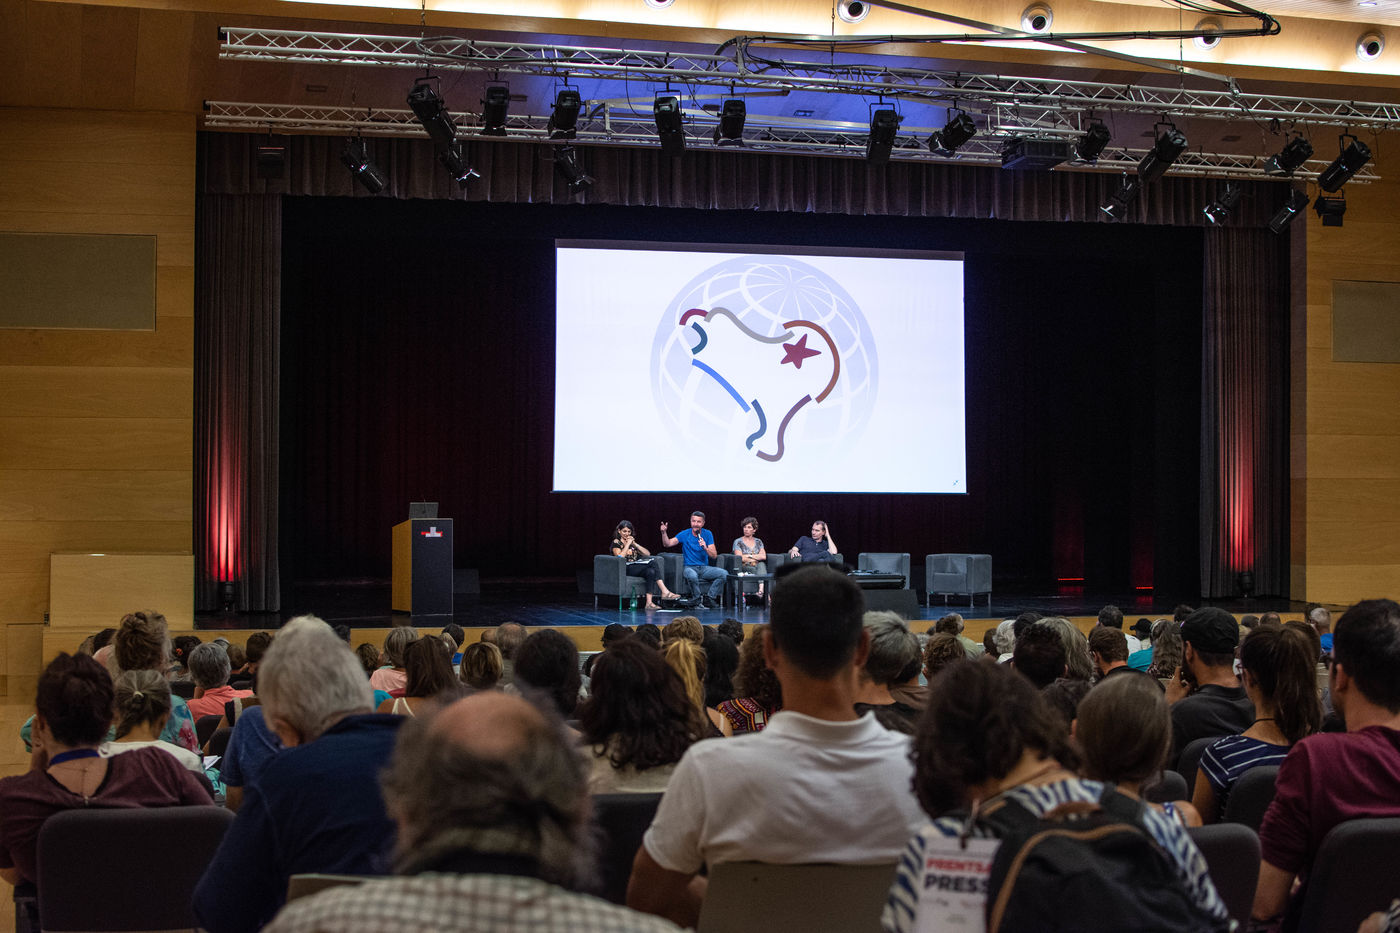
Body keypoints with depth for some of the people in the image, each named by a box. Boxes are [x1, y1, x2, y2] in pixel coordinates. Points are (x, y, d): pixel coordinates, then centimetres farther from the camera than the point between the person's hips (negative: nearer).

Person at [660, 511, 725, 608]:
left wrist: (705, 548, -18)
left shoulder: (707, 534, 7)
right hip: (690, 567, -3)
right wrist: (664, 532, -22)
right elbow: (667, 544, -5)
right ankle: (697, 600, -17)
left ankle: (710, 599, -17)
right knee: (692, 576, -40)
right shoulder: (685, 534, 3)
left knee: (724, 574, -23)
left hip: (704, 568, 3)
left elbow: (714, 556, 2)